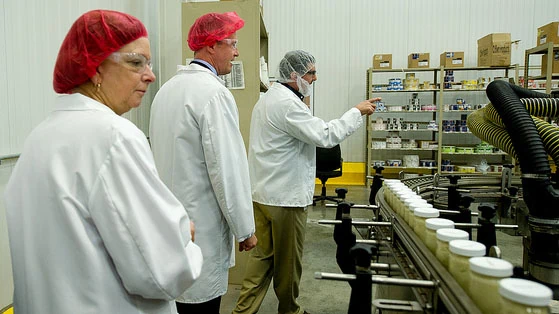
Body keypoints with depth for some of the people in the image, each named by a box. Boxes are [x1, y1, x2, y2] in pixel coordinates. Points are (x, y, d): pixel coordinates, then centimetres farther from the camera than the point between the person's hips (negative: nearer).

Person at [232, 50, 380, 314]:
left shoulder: (268, 98, 15)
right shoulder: (287, 103, -19)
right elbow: (324, 135, -20)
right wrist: (357, 112, -11)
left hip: (263, 192, 9)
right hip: (285, 195, -9)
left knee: (263, 255, 14)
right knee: (288, 260, 9)